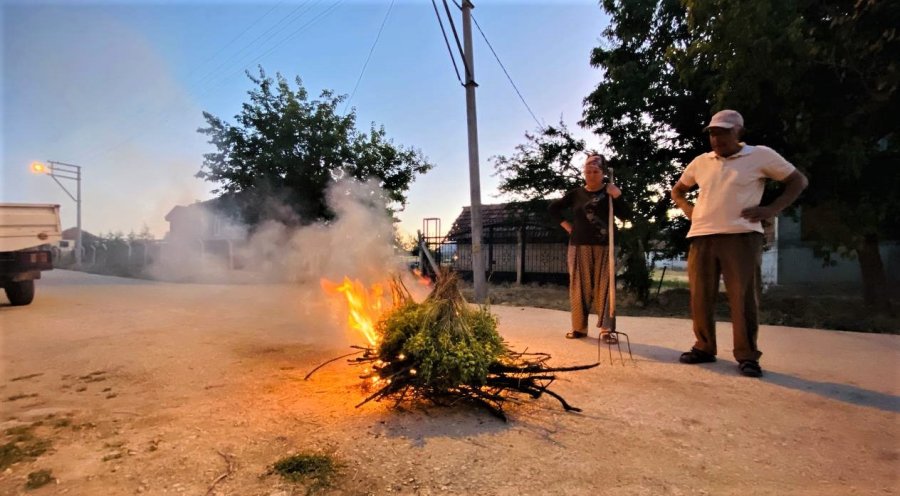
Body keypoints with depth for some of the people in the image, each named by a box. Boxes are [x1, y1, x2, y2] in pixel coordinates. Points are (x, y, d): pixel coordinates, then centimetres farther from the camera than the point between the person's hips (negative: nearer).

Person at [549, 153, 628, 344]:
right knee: (580, 287, 5)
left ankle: (606, 329, 1)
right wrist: (565, 224, 6)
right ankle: (579, 327, 15)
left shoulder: (610, 192, 4)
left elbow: (623, 214, -4)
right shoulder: (576, 193, 7)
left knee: (604, 287, -3)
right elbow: (553, 208, 15)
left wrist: (617, 196, -18)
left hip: (604, 247, -1)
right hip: (579, 246, 1)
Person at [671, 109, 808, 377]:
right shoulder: (700, 162, 15)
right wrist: (688, 208, 9)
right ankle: (704, 348, 17)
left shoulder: (761, 155, 4)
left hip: (741, 237, -3)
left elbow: (798, 180, 9)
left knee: (743, 298, -3)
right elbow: (677, 190, 29)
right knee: (700, 297, 5)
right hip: (701, 237, 4)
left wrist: (772, 209, -4)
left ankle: (747, 355, 8)